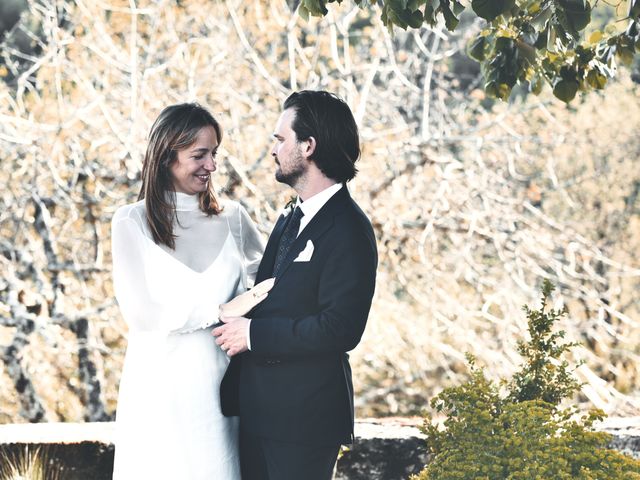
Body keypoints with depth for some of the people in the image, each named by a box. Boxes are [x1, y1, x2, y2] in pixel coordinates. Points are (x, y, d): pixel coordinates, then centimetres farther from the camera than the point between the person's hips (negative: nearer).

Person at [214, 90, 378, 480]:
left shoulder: (348, 230, -16)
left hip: (303, 418, -9)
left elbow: (339, 328, -23)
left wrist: (253, 334, -17)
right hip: (261, 413, 9)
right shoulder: (290, 221, 15)